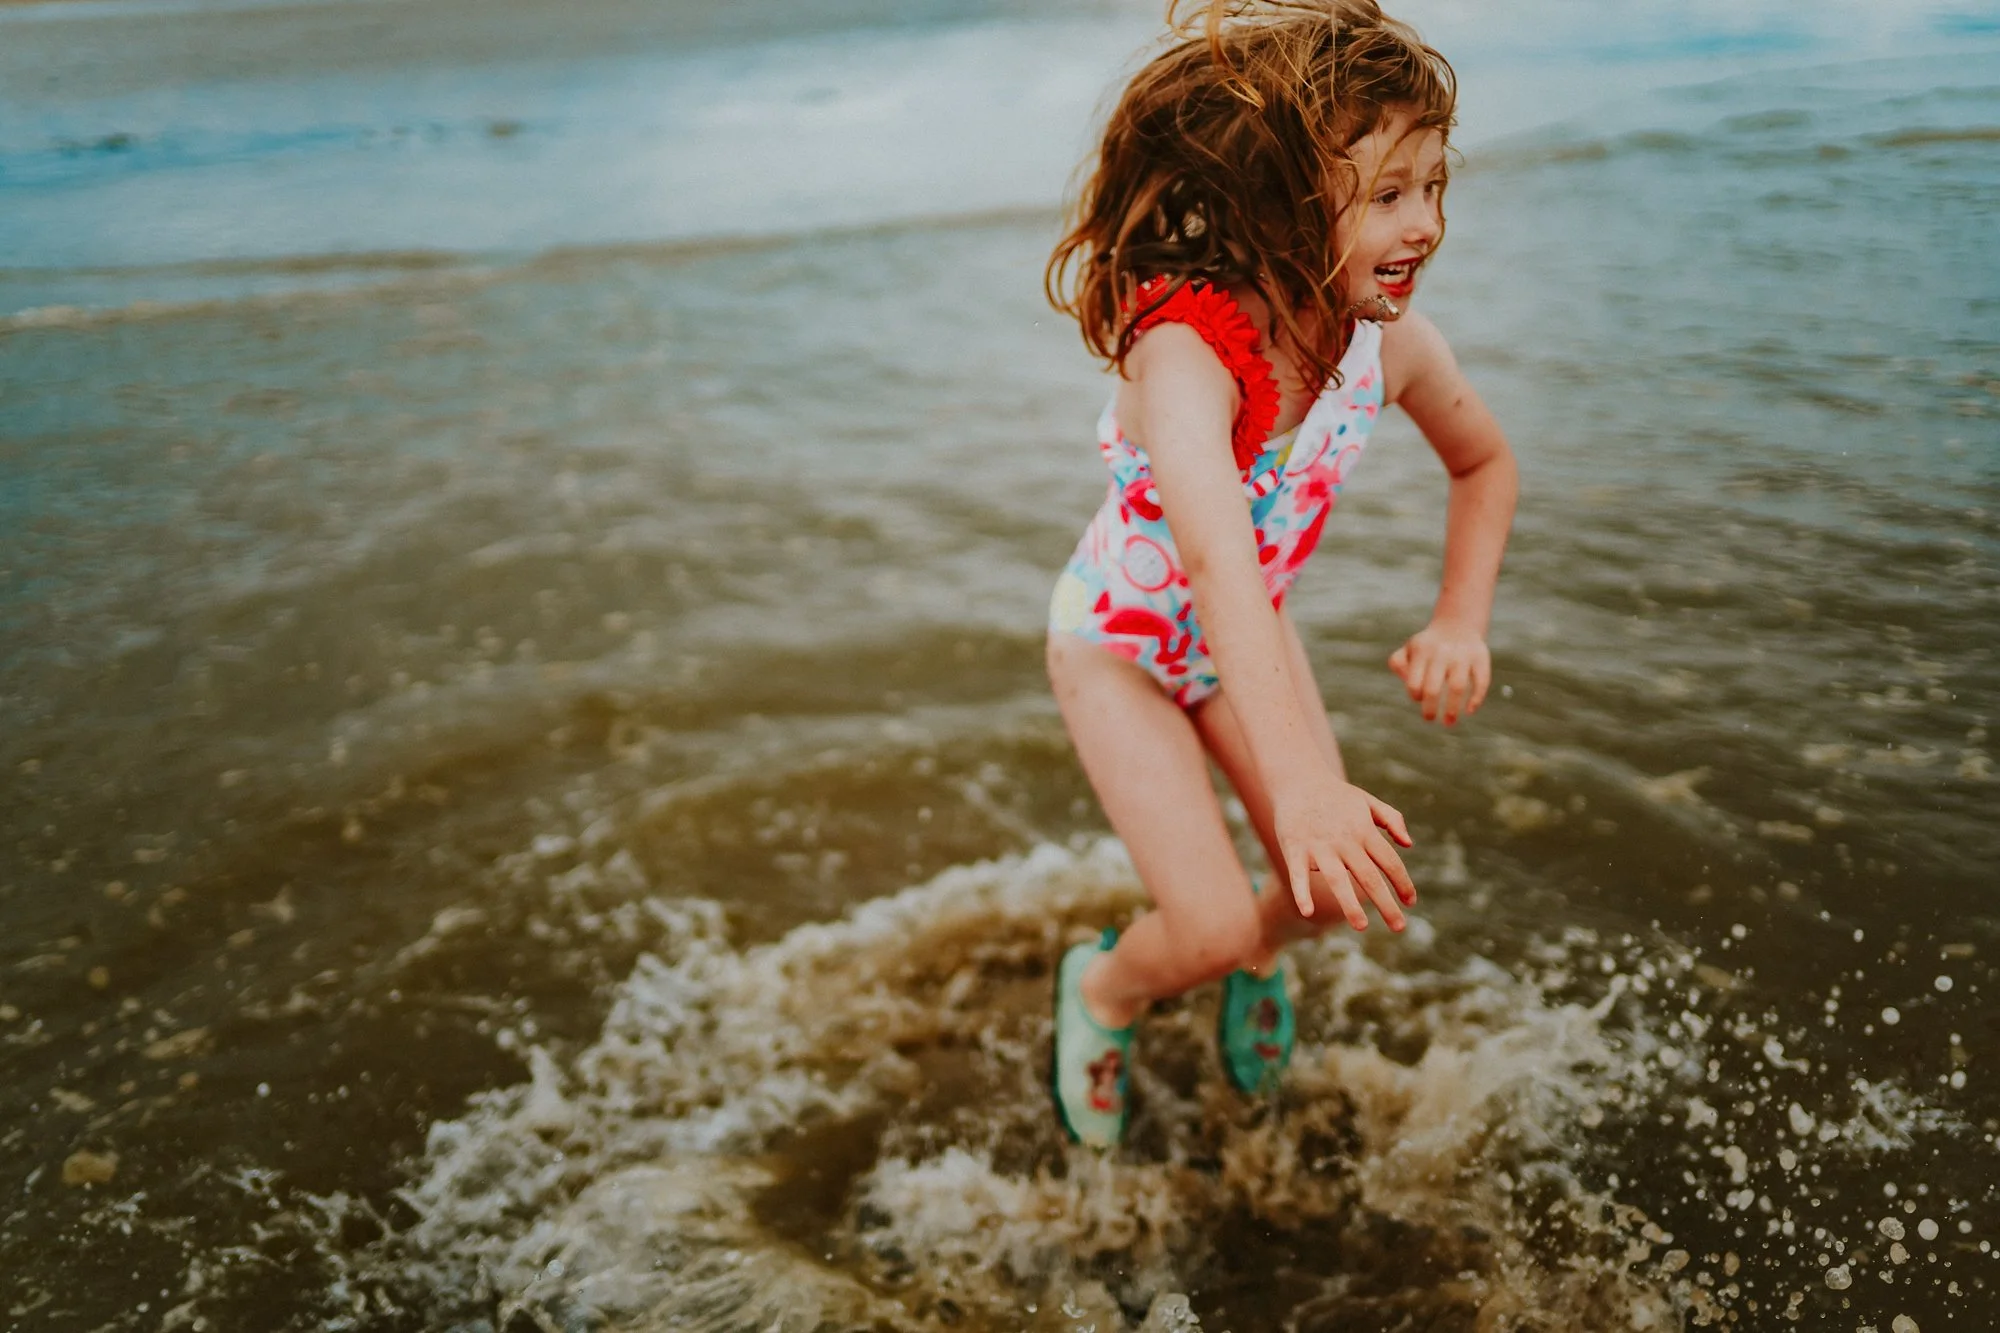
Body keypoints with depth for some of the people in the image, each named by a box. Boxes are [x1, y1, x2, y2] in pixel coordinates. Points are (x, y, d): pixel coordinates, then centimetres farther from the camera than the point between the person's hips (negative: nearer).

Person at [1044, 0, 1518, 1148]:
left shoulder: (1392, 339, -18)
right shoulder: (1187, 355, -39)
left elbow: (1486, 464, 3)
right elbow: (1221, 567, -55)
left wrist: (1462, 623, -11)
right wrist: (1301, 782, -66)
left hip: (1247, 634, 6)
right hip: (1120, 641, -5)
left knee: (1344, 886, 1)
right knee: (1212, 928, -13)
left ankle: (1258, 956, 38)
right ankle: (1103, 987, 24)